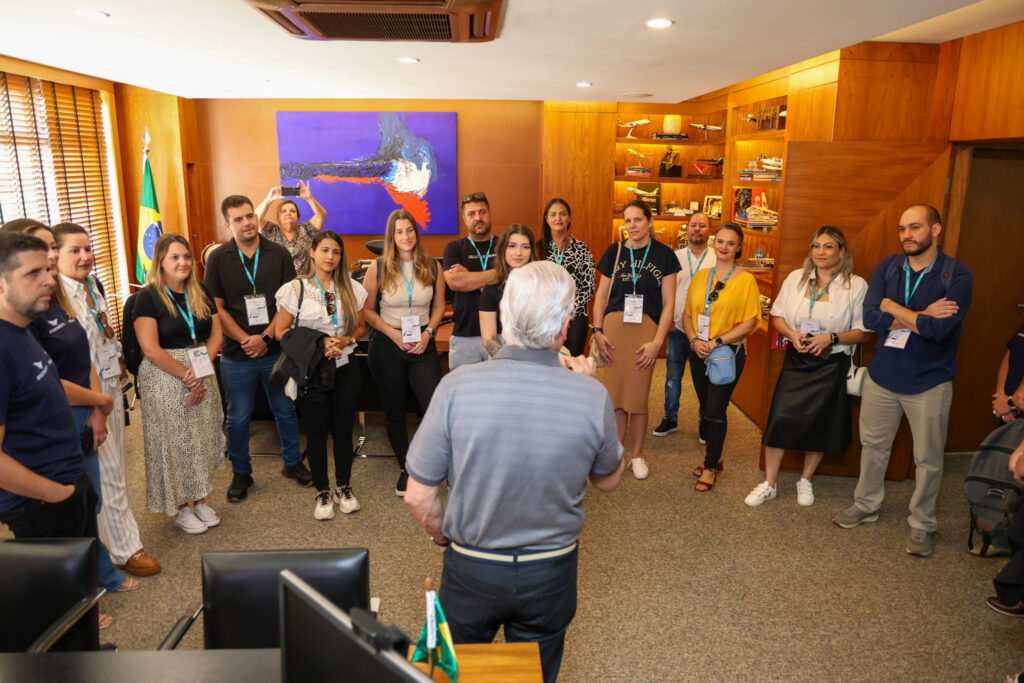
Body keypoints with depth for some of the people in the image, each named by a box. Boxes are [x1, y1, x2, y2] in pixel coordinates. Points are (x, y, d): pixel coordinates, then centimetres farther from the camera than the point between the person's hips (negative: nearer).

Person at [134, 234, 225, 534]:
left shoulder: (201, 293, 9)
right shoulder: (148, 297, -7)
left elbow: (215, 334, 5)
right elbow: (151, 349, -14)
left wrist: (201, 372, -8)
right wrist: (186, 374, -14)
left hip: (202, 378, 5)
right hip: (165, 380, -5)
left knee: (202, 439, 10)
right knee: (174, 443, 3)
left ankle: (199, 500, 24)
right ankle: (179, 508, 17)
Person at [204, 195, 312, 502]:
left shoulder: (279, 254, 0)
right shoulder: (218, 259, 0)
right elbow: (217, 309, -2)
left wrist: (265, 338, -12)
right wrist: (245, 340, -12)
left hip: (276, 350, 1)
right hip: (236, 354, 0)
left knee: (286, 410, 13)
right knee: (238, 418, 10)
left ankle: (292, 462, 32)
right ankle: (241, 473, 28)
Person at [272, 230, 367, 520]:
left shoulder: (351, 289, 4)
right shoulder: (295, 289, -4)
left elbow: (361, 326, 13)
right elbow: (280, 331, -4)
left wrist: (346, 339, -9)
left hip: (345, 368, 2)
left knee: (343, 429, 9)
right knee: (317, 432, 7)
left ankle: (344, 487, 27)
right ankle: (322, 492, 23)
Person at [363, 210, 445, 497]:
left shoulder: (432, 266, 2)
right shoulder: (378, 268, -2)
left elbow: (439, 305, 9)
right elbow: (366, 309, -1)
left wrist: (428, 332, -7)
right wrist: (392, 332, -13)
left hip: (423, 346, 0)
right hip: (386, 347, 0)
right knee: (394, 413, 12)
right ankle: (405, 468, 30)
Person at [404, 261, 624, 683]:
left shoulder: (457, 387, -23)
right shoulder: (593, 397, -20)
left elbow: (418, 497, -14)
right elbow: (608, 480, 1)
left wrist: (444, 537, 8)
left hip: (471, 569, 0)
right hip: (550, 575, 1)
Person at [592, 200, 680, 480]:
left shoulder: (663, 255, 3)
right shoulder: (614, 252, 9)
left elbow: (668, 303, 1)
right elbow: (601, 295, 11)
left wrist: (657, 341, -6)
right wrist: (598, 331, 0)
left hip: (646, 329, -2)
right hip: (614, 325, 2)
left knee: (637, 397, 3)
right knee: (615, 393, 4)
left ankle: (637, 455, 22)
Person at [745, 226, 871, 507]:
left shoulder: (856, 286, -5)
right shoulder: (796, 278, 4)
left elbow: (863, 332, -4)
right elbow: (777, 315, 10)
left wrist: (832, 338, -20)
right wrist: (792, 334, -9)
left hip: (831, 366, -2)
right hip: (796, 361, 2)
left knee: (819, 424, 9)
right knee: (780, 418, -3)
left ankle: (805, 480, 31)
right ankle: (769, 484, 11)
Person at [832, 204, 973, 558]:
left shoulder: (957, 275, -12)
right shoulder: (888, 268, 0)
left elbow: (940, 330, -26)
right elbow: (870, 316, -14)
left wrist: (892, 308, -15)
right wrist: (923, 316, -20)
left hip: (928, 383, -3)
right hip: (882, 376, 3)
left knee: (928, 459, 8)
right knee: (873, 445, 16)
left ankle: (921, 523, 27)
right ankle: (866, 504, 36)